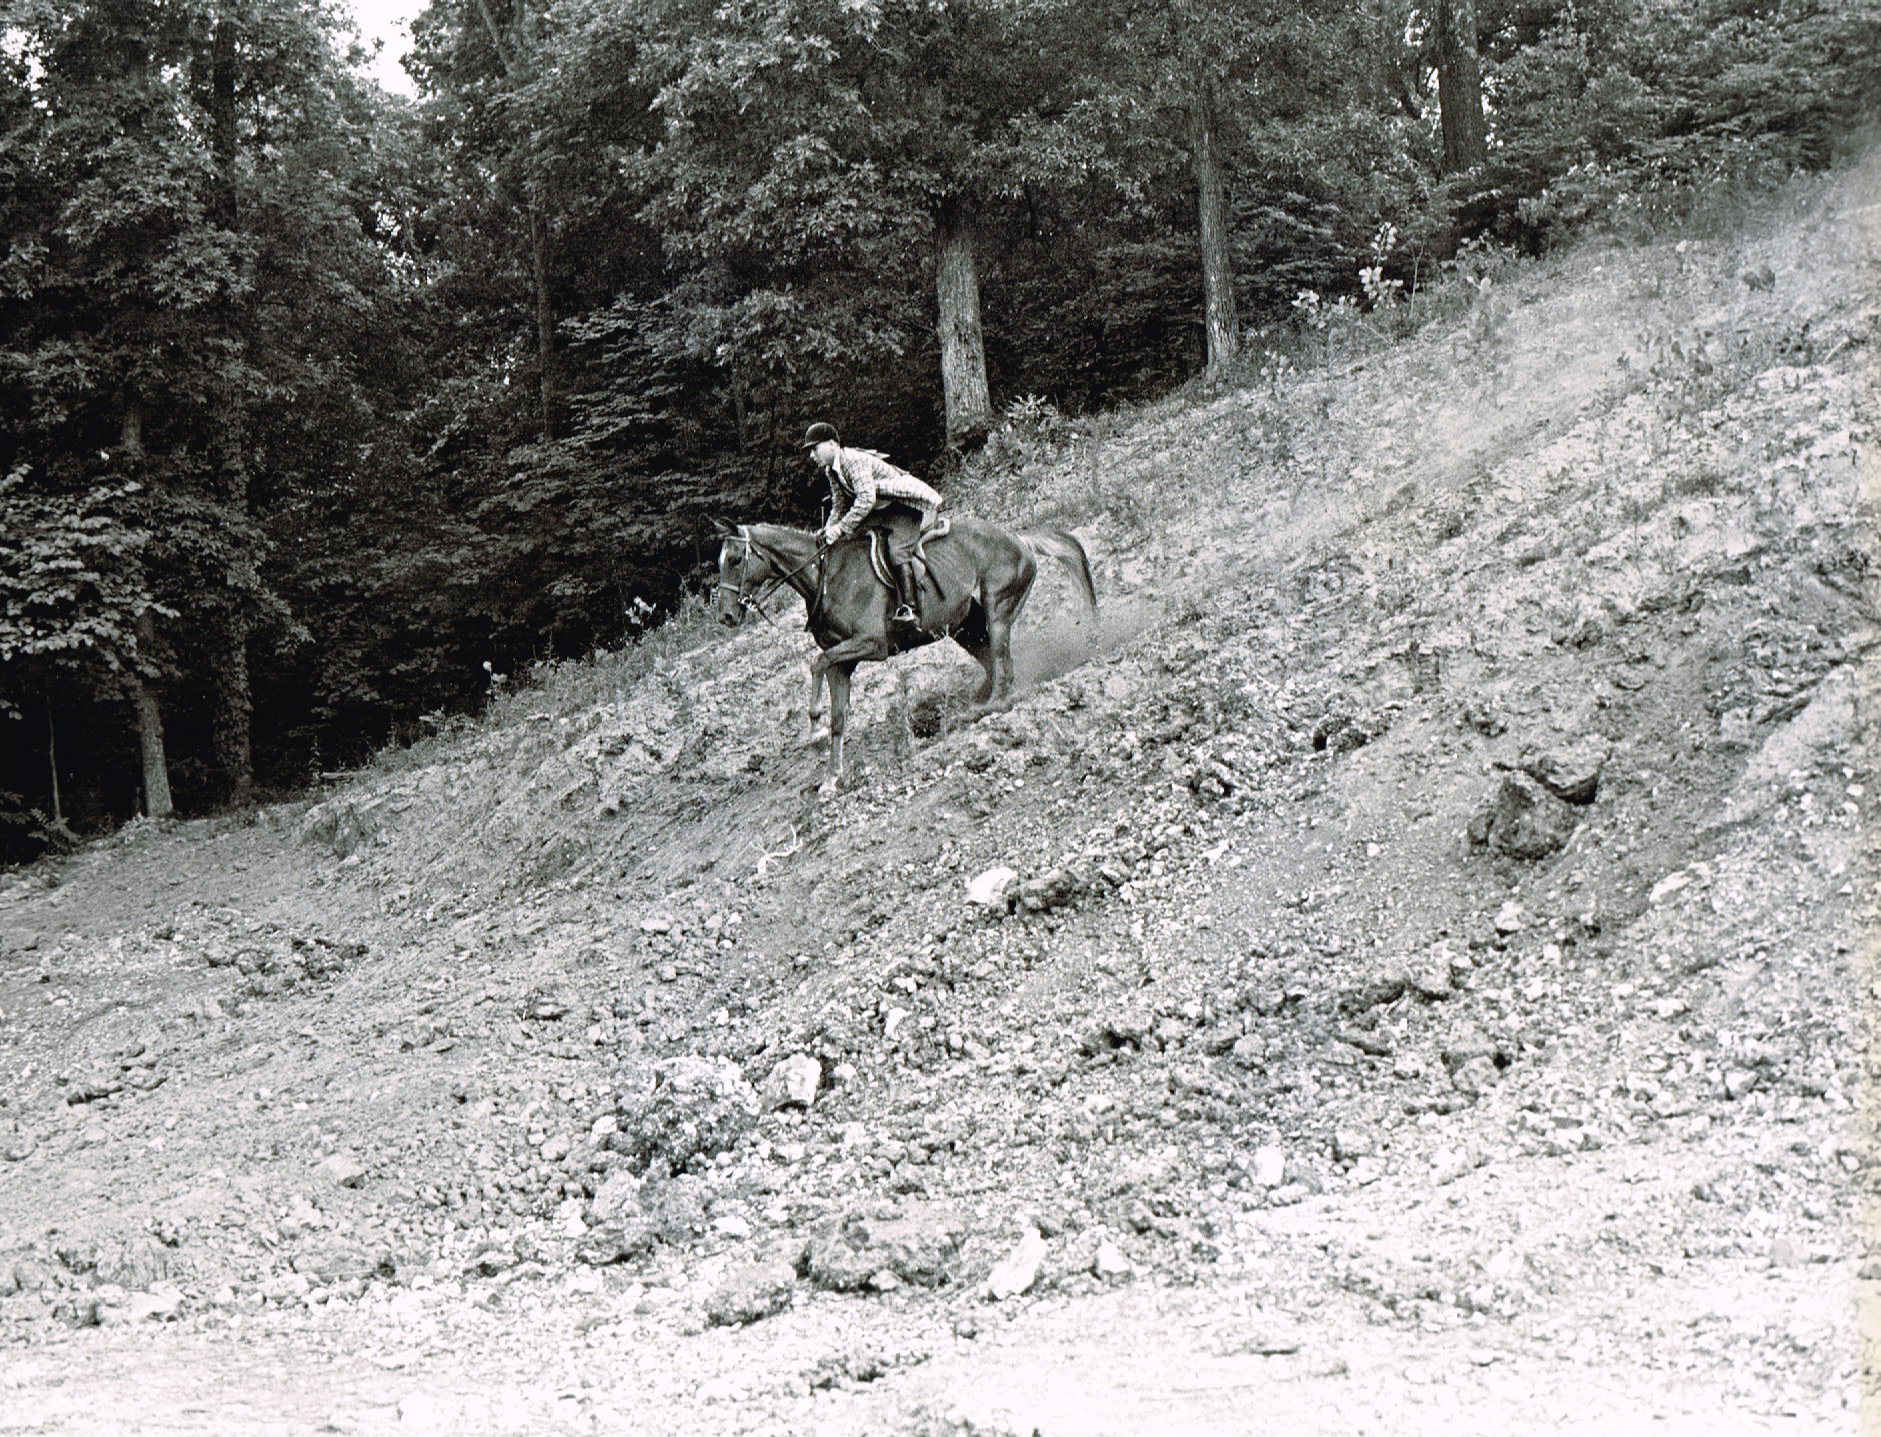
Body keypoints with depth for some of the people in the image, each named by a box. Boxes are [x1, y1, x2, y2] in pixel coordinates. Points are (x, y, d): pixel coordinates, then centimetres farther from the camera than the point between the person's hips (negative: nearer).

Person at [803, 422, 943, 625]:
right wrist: (829, 530, -5)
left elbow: (866, 499, -35)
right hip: (882, 513, 11)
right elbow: (839, 506, 12)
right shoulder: (831, 471, 5)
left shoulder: (854, 461, -25)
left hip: (905, 506, -11)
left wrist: (841, 529, -34)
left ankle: (908, 609, -32)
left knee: (897, 552, -27)